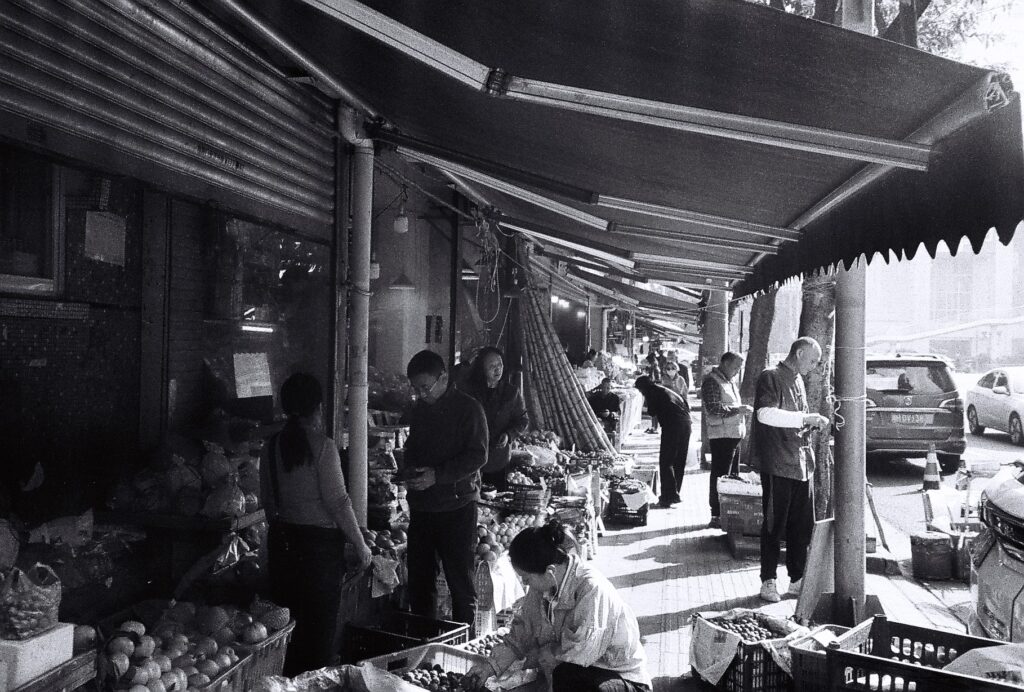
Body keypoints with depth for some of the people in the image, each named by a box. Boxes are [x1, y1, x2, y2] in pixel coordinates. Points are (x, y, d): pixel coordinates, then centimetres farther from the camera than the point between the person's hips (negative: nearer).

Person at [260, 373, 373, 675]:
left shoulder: (272, 446, 2)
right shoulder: (322, 445, -16)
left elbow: (268, 500, 9)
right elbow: (338, 502, -14)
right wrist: (360, 544, -5)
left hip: (282, 539, 6)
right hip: (320, 540, -6)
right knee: (320, 623, 7)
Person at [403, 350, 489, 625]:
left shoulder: (468, 408, -9)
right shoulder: (419, 409, 12)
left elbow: (478, 456, -14)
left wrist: (437, 475, -20)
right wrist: (408, 470, 3)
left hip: (456, 506, -6)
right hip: (421, 506, 6)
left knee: (460, 580, 3)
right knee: (419, 579, 12)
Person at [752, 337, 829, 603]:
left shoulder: (798, 381, 18)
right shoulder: (771, 377, -8)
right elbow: (766, 414, -24)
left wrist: (814, 423, 8)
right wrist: (804, 418, -22)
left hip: (802, 463, 8)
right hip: (777, 464, -8)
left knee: (803, 526, 10)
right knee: (774, 526, 0)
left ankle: (797, 580, 22)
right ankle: (768, 581, 11)